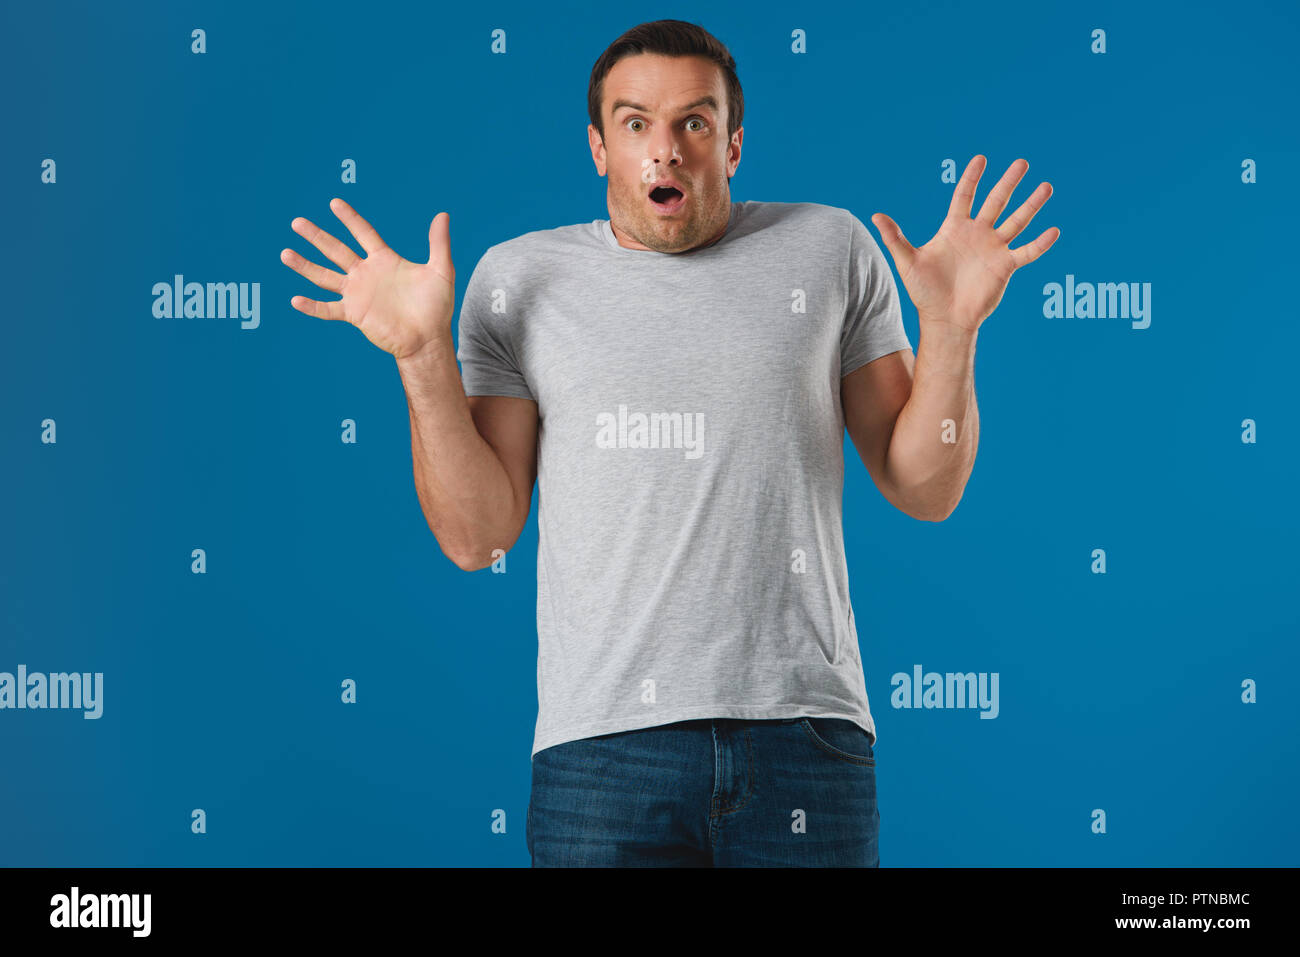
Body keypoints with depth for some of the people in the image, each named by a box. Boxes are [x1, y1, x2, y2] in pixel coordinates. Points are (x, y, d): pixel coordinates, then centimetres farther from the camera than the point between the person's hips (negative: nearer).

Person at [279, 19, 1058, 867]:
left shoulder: (829, 249, 9)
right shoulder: (519, 278, 9)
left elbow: (925, 493, 9)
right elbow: (476, 538, 6)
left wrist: (950, 328, -5)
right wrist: (421, 353, -4)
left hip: (804, 732, 0)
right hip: (601, 737, 0)